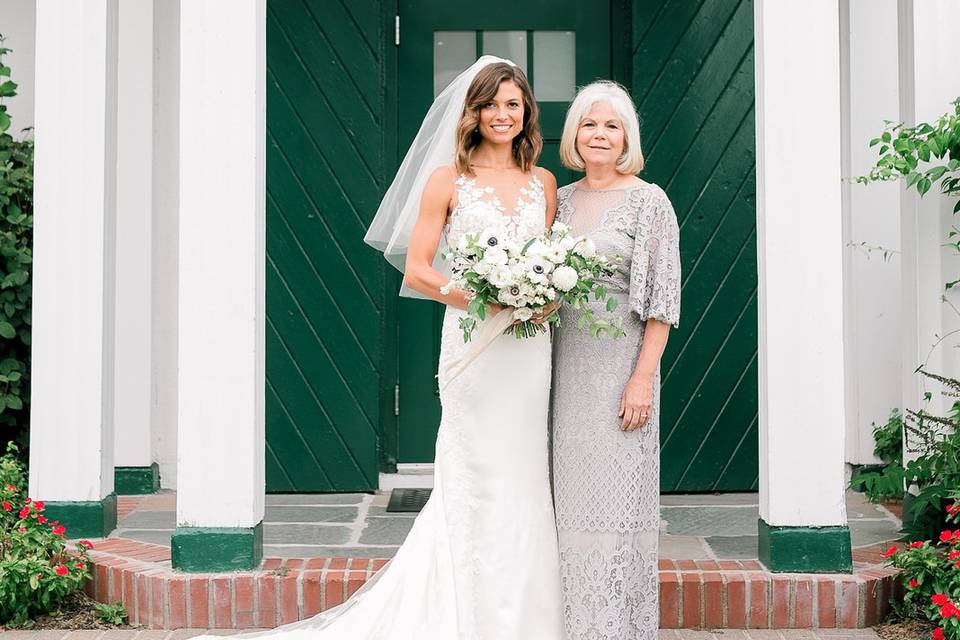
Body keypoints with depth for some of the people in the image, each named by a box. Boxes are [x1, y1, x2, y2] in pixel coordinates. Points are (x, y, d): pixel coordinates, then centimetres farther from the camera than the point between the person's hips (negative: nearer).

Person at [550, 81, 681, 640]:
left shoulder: (649, 201, -4)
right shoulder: (561, 200, 12)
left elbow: (662, 300, -8)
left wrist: (643, 378, -14)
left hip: (620, 363, -5)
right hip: (567, 364, 5)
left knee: (615, 494, -3)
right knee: (571, 494, 8)